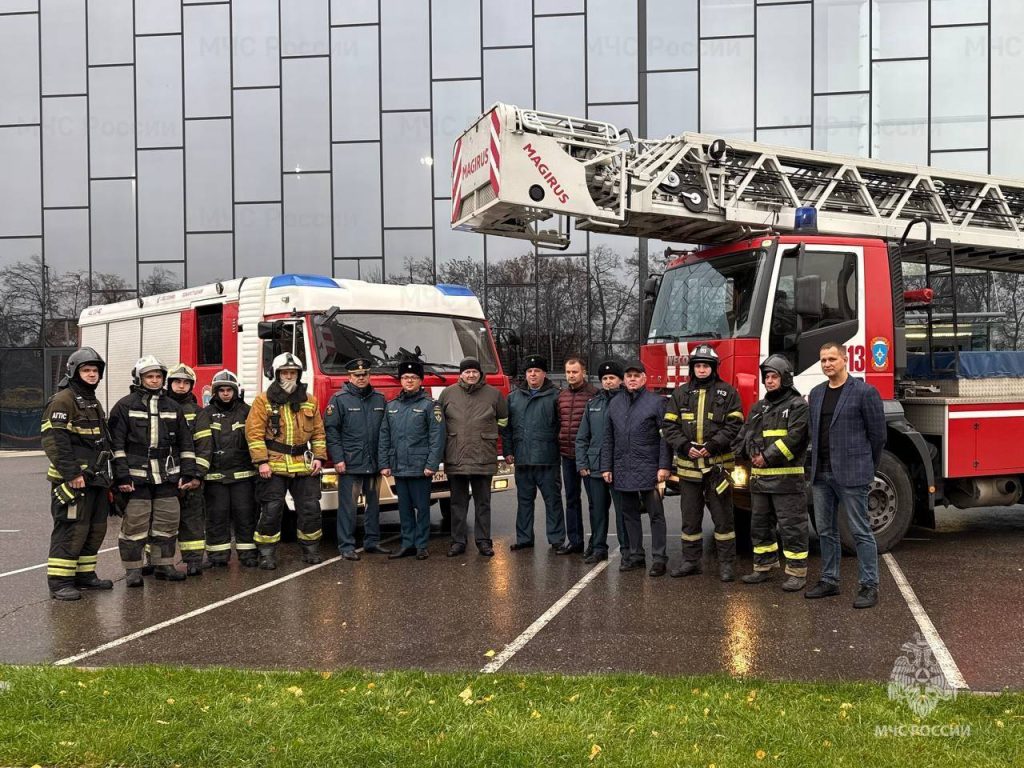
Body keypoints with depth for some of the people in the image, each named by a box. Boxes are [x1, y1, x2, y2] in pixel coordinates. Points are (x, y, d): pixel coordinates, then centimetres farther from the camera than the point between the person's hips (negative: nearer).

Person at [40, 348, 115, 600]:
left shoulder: (94, 403, 19)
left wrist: (105, 474, 20)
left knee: (95, 528, 13)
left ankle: (85, 574, 24)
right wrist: (71, 474, -22)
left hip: (95, 479, 9)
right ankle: (59, 582, -1)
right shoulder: (63, 400, -11)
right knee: (71, 529, -8)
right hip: (73, 480, -9)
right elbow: (54, 440, -19)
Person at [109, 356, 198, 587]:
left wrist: (190, 473, 7)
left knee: (167, 522, 8)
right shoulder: (125, 406, 1)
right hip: (137, 476, -4)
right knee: (135, 524, -3)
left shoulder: (172, 407, 14)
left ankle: (164, 565, 20)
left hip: (167, 477, 4)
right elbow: (117, 444, -4)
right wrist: (121, 476, -11)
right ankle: (133, 570, 8)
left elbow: (185, 443, 15)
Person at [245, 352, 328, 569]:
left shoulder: (309, 401, 12)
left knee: (310, 509, 6)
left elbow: (318, 432, 14)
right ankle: (267, 554, 10)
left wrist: (319, 457, 4)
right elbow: (254, 433, -6)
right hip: (274, 466, -3)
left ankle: (310, 550, 20)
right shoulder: (263, 401, 0)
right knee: (271, 510, -1)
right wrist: (261, 461, -13)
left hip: (304, 467, 3)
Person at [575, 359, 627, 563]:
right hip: (593, 468, 5)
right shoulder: (593, 404, 13)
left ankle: (627, 549, 11)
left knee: (622, 509, 1)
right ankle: (598, 548, 21)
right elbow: (582, 437, 14)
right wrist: (581, 463, 5)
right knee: (597, 509, 12)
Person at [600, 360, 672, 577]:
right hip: (623, 470, 5)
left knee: (655, 514, 0)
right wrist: (606, 467, 9)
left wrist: (664, 466, -13)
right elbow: (608, 438, 14)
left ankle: (659, 558, 5)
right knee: (630, 514, 11)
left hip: (648, 469, -5)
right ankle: (636, 555, 21)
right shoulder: (615, 404, 12)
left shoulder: (656, 402, -2)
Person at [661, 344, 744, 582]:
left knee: (723, 516, 3)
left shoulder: (727, 393, 2)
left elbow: (734, 425, -5)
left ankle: (726, 563, 12)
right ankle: (691, 561, 21)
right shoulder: (681, 393, 8)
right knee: (690, 516, 10)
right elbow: (669, 426, 4)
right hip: (688, 465, 3)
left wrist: (713, 445, -16)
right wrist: (685, 446, -10)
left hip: (717, 465, -2)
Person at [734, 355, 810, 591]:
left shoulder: (797, 406, -5)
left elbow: (795, 437, -17)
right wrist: (751, 454, -2)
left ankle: (797, 572, 5)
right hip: (759, 478, 7)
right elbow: (744, 436, 16)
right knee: (760, 525, 14)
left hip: (786, 477, -7)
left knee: (791, 526, -3)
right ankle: (763, 567, 24)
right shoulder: (758, 408, 17)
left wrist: (768, 457, -16)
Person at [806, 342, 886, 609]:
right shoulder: (816, 393, 12)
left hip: (851, 474, -6)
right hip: (821, 474, 7)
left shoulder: (865, 392, -7)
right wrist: (816, 467, 15)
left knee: (861, 531, -1)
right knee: (825, 531, 13)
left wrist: (868, 469, 5)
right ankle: (829, 580, 23)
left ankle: (869, 586, 5)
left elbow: (877, 434, -3)